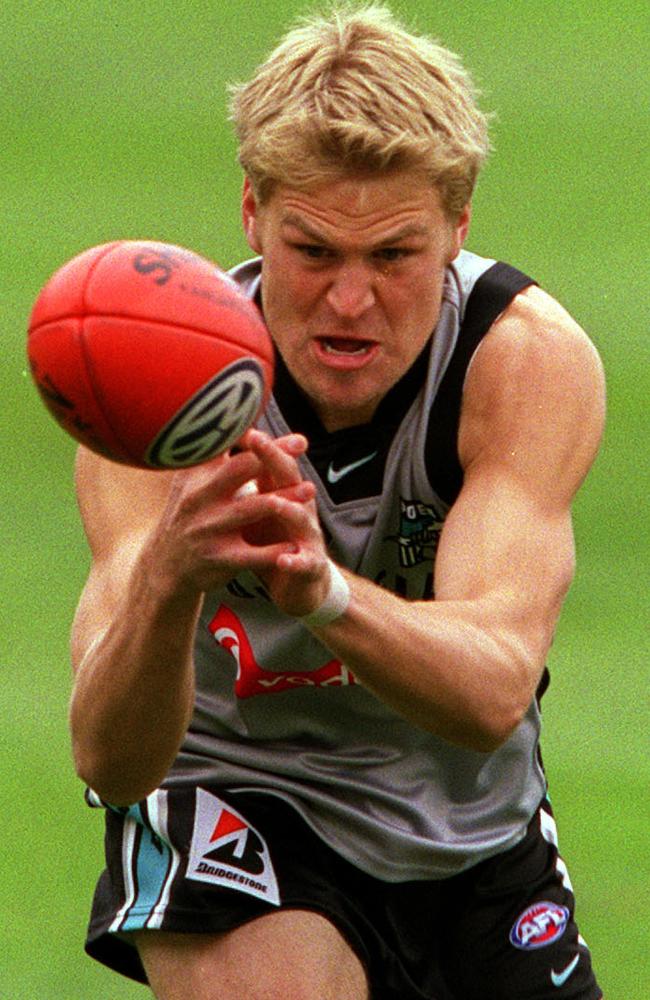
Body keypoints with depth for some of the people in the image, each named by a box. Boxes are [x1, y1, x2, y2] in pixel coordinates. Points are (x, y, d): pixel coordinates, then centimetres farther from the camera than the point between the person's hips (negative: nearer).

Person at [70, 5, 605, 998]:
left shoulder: (532, 357, -23)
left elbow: (493, 695, -37)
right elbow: (110, 759, -36)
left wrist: (327, 593, -58)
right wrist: (165, 585, -58)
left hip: (473, 822, 3)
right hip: (232, 792, -3)